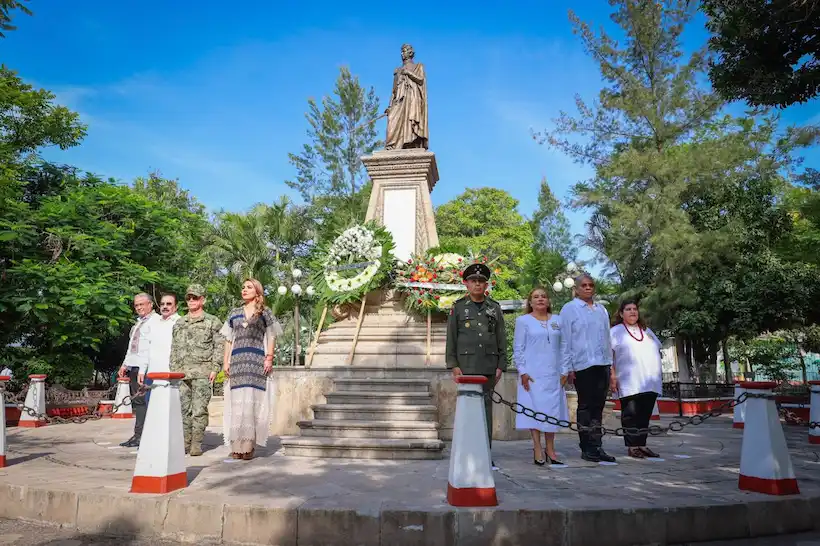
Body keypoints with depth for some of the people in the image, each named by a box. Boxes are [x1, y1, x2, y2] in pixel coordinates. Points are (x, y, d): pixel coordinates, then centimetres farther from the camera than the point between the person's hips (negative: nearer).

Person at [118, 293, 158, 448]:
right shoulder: (138, 323, 24)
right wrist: (125, 365, 20)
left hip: (146, 368, -9)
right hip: (133, 367, 9)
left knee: (142, 401, -10)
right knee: (136, 401, 8)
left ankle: (140, 436, -7)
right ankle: (138, 435, 11)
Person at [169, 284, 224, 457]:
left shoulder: (212, 321, 4)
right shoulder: (179, 323, 18)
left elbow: (220, 346, -1)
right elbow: (174, 348, 20)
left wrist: (215, 368, -9)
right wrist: (173, 370, 11)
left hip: (202, 372, -4)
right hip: (182, 372, 4)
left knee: (199, 409, -5)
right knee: (183, 409, 4)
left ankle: (197, 444, 2)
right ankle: (184, 442, 13)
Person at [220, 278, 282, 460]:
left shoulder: (265, 312, 8)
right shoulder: (234, 313, 18)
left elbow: (271, 337, 4)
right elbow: (228, 339, 17)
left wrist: (269, 358, -6)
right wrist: (225, 361, 8)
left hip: (256, 362, -3)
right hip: (237, 361, 3)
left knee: (251, 401, -7)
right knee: (237, 402, -1)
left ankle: (248, 446, -4)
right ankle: (236, 446, 3)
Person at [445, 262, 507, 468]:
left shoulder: (495, 308, 11)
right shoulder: (458, 307, 6)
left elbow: (502, 339, 10)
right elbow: (450, 338, 4)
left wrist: (501, 366, 3)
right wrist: (453, 365, -4)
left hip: (489, 367, 2)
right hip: (466, 366, -2)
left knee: (486, 408, 5)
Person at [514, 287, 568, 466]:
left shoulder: (557, 321, 12)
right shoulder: (523, 321, 4)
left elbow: (563, 347, 13)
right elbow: (518, 349, 1)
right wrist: (522, 371, -7)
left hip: (554, 374, 3)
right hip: (532, 374, -3)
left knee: (553, 409, 4)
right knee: (535, 408, -4)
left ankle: (550, 449, 13)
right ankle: (537, 448, 4)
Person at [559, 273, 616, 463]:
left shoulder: (602, 310, 17)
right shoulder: (569, 309, 1)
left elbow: (607, 338, 18)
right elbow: (565, 341, -3)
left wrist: (610, 363, 11)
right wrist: (567, 368, -7)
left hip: (602, 364, 5)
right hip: (582, 364, -5)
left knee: (598, 407, 8)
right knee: (585, 406, 0)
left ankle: (596, 447, 15)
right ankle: (587, 449, 7)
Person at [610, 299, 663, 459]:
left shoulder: (647, 331, 21)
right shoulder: (616, 331, 4)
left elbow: (657, 352, 24)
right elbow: (609, 356, -3)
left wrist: (660, 374, 16)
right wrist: (612, 376, -12)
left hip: (650, 382, 5)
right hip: (629, 384, -5)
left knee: (645, 415, 6)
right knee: (631, 415, -4)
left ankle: (641, 444, 14)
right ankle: (632, 446, 3)